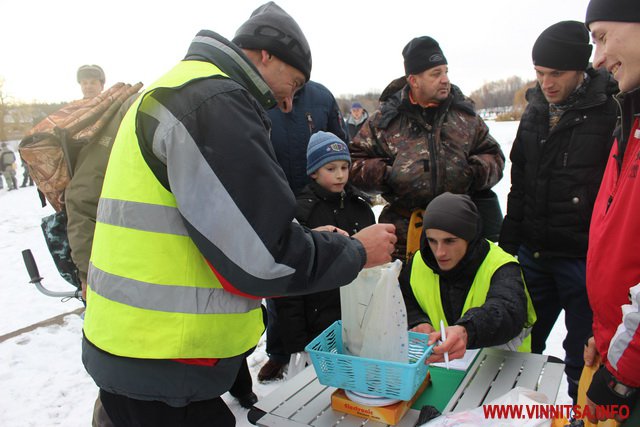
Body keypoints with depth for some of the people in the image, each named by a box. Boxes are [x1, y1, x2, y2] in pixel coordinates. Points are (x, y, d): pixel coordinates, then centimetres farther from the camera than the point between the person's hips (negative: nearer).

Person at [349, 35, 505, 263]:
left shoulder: (465, 113, 7)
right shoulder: (386, 118, -1)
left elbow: (493, 154, 16)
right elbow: (355, 161, 3)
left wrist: (479, 171, -5)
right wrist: (385, 176, -14)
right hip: (404, 230, -2)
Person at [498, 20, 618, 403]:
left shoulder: (612, 112, -11)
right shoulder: (536, 110, 8)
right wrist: (509, 239, 12)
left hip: (585, 258, -6)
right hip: (532, 253, 6)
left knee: (583, 356, 10)